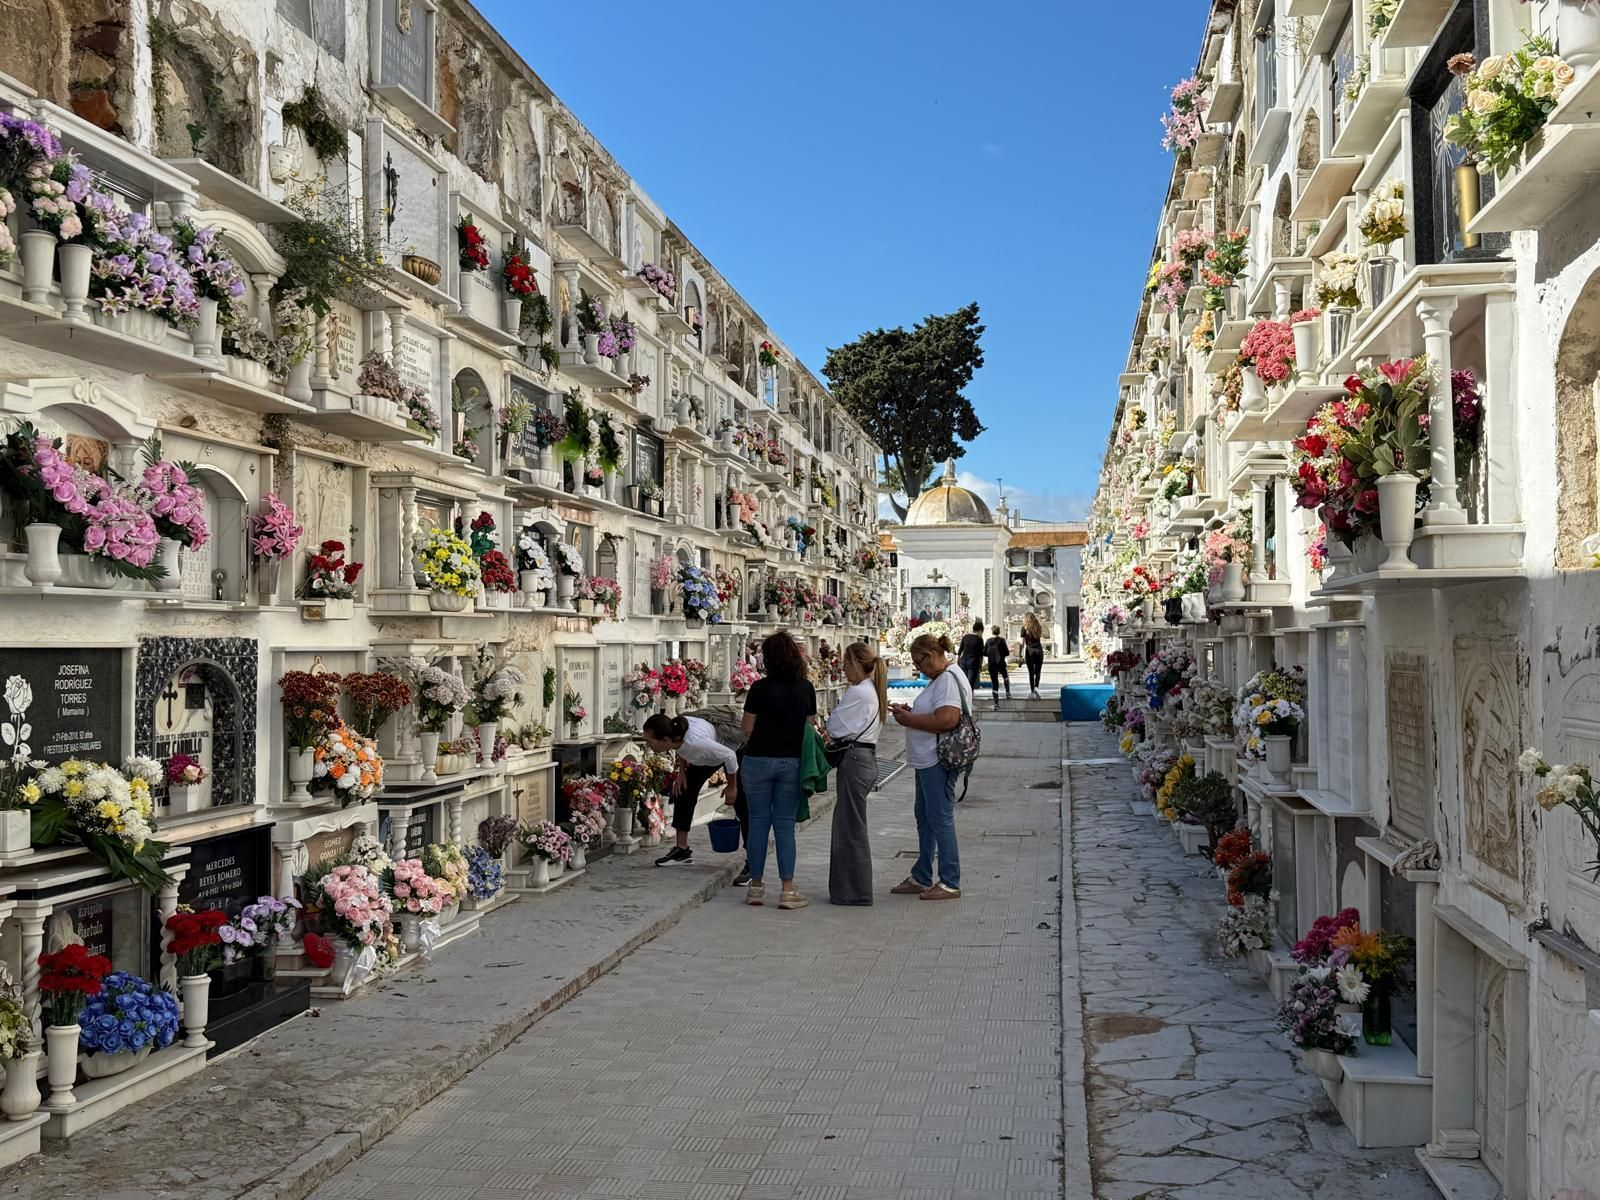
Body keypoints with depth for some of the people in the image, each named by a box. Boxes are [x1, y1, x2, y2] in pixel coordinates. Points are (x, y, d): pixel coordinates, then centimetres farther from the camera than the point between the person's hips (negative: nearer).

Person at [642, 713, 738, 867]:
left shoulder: (695, 742, -46)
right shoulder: (674, 734, -27)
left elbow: (729, 756, -32)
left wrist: (731, 786, -19)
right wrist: (682, 771, -7)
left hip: (732, 749, -7)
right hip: (707, 756, 7)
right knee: (682, 790, 0)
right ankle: (681, 849, 7)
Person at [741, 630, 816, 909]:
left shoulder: (760, 688, -10)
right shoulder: (806, 689, 0)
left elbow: (747, 729, -5)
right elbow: (809, 727, 7)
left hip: (759, 760, -2)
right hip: (792, 761, 2)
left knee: (758, 822, 7)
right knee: (785, 824, 6)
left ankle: (756, 886, 14)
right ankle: (788, 890, 3)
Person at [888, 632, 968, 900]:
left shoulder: (949, 679, -17)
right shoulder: (938, 679, 16)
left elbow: (947, 719, -28)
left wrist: (908, 720, -17)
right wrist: (910, 712, 6)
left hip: (938, 761, -11)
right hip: (927, 760, 11)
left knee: (940, 819, -4)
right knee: (924, 817, 17)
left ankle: (950, 883, 4)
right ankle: (921, 878, 27)